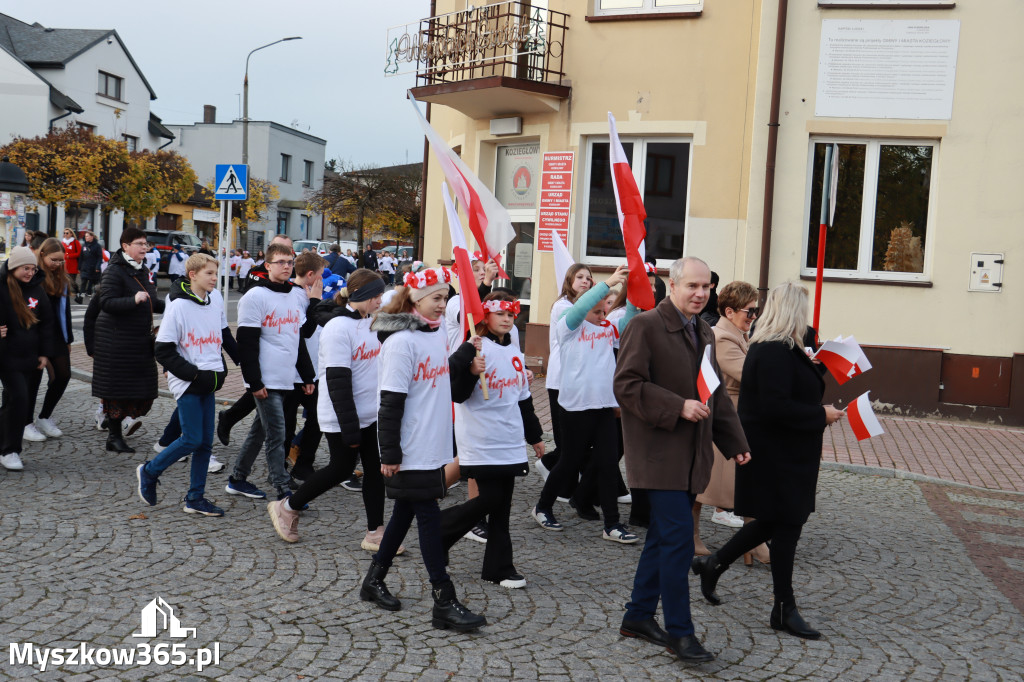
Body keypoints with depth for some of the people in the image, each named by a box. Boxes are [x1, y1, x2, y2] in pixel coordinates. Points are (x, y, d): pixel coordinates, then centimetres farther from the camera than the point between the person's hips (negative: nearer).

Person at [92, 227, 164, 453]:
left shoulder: (144, 271, 13)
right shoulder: (115, 270, -12)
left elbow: (152, 303, 23)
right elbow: (106, 303, -22)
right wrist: (133, 300, -34)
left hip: (140, 339, 8)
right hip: (116, 339, -8)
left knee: (142, 388, 8)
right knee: (117, 387, -3)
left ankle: (111, 419, 27)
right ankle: (114, 436, 7)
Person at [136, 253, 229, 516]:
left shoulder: (216, 302, 7)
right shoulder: (178, 306, -11)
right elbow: (164, 351, -12)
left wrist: (220, 370, 8)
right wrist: (195, 374, -16)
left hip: (208, 382, 6)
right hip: (186, 383, -6)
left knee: (206, 442, 6)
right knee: (192, 440, -7)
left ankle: (195, 498, 16)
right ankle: (149, 471, 17)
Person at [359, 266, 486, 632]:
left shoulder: (438, 331, 9)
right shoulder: (401, 341, -16)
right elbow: (390, 401, -17)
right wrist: (390, 454, -17)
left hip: (434, 448, 8)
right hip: (410, 452, -8)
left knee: (406, 512, 16)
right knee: (429, 518, -4)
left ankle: (374, 580, 31)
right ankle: (444, 601, 2)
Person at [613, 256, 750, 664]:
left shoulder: (705, 333, 16)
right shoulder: (645, 326, -10)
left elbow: (717, 394, 21)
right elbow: (626, 385, -16)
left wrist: (734, 443, 14)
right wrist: (678, 407, -22)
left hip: (691, 456, 8)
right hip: (659, 454, -8)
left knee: (664, 537, 14)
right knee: (678, 539, -9)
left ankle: (639, 616, 27)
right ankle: (679, 631, 3)